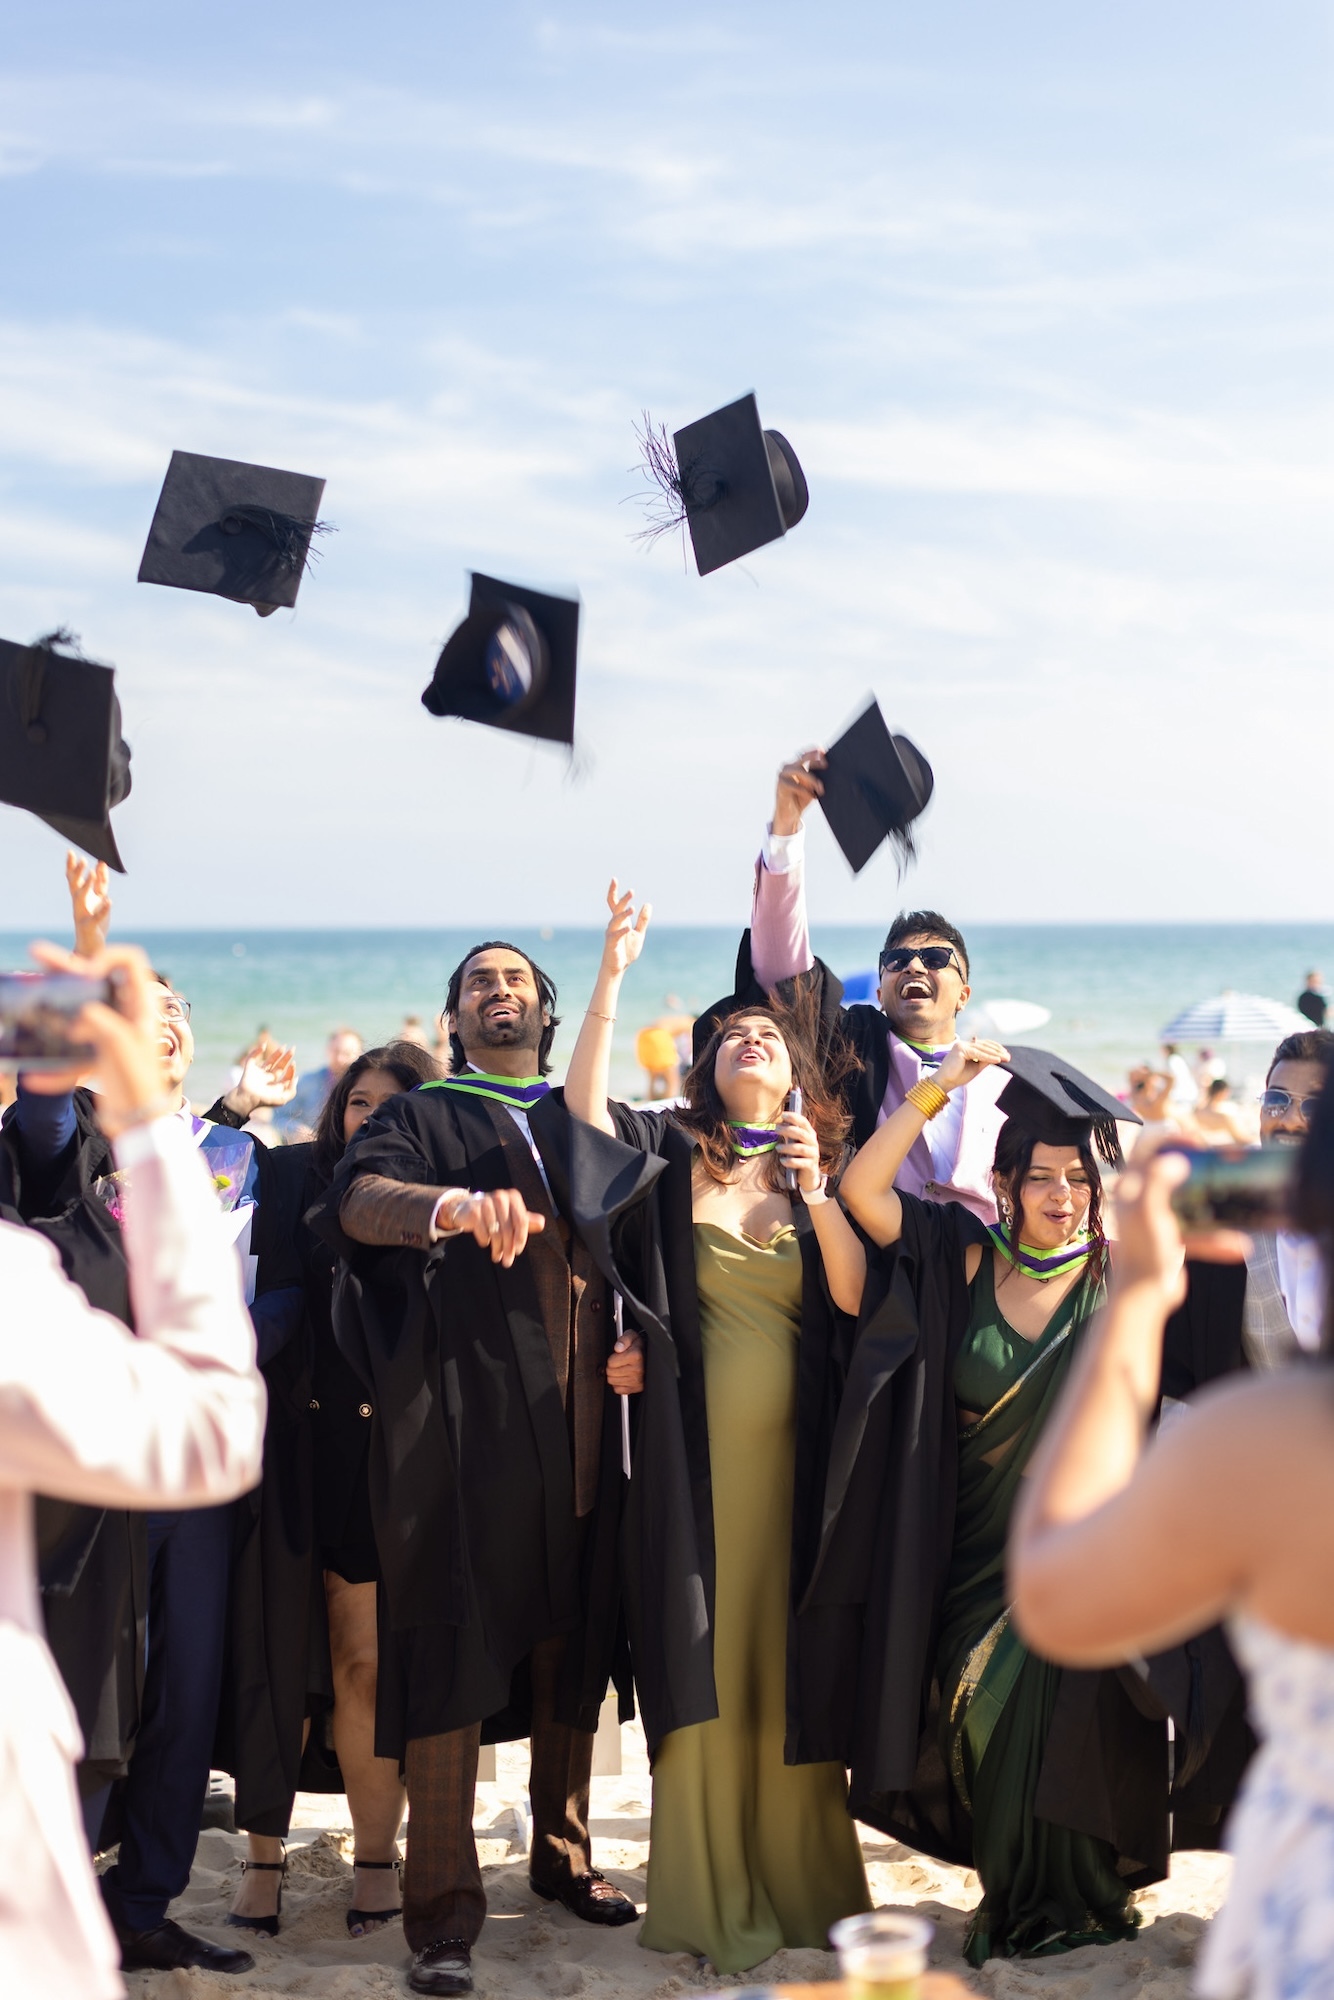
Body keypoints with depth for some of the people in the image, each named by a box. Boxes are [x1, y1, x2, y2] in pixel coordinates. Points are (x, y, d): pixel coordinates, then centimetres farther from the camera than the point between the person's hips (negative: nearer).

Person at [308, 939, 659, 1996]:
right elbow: (361, 1199, -13)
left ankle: (564, 1853, 23)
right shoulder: (422, 1118, 8)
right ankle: (444, 1910, -4)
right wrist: (454, 1205, -35)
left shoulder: (592, 1125, 19)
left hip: (576, 1420, 4)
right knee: (454, 1646, -7)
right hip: (462, 1418, -4)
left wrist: (639, 1342, 0)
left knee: (572, 1640, 8)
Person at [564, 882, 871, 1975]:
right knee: (704, 1662, 0)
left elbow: (855, 1297, -4)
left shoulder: (820, 1171, 10)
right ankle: (708, 1893, 10)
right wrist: (613, 976, -17)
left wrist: (815, 1190, -15)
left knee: (792, 1664, 5)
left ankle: (798, 1882, 18)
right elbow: (584, 1103, -13)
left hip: (795, 1452, 1)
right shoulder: (674, 1149, 6)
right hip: (698, 1449, -1)